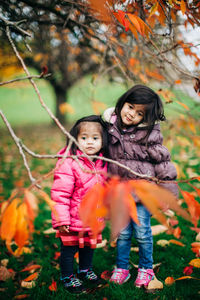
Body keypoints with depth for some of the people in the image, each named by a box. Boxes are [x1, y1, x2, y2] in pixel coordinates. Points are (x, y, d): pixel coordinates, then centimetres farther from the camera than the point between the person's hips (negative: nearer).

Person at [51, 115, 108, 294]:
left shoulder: (102, 163, 0)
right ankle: (67, 276, 31)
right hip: (73, 219, -6)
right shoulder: (68, 163, -22)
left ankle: (85, 269, 46)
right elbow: (60, 193, -22)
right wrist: (62, 219, -22)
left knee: (89, 246, 23)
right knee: (69, 249, 10)